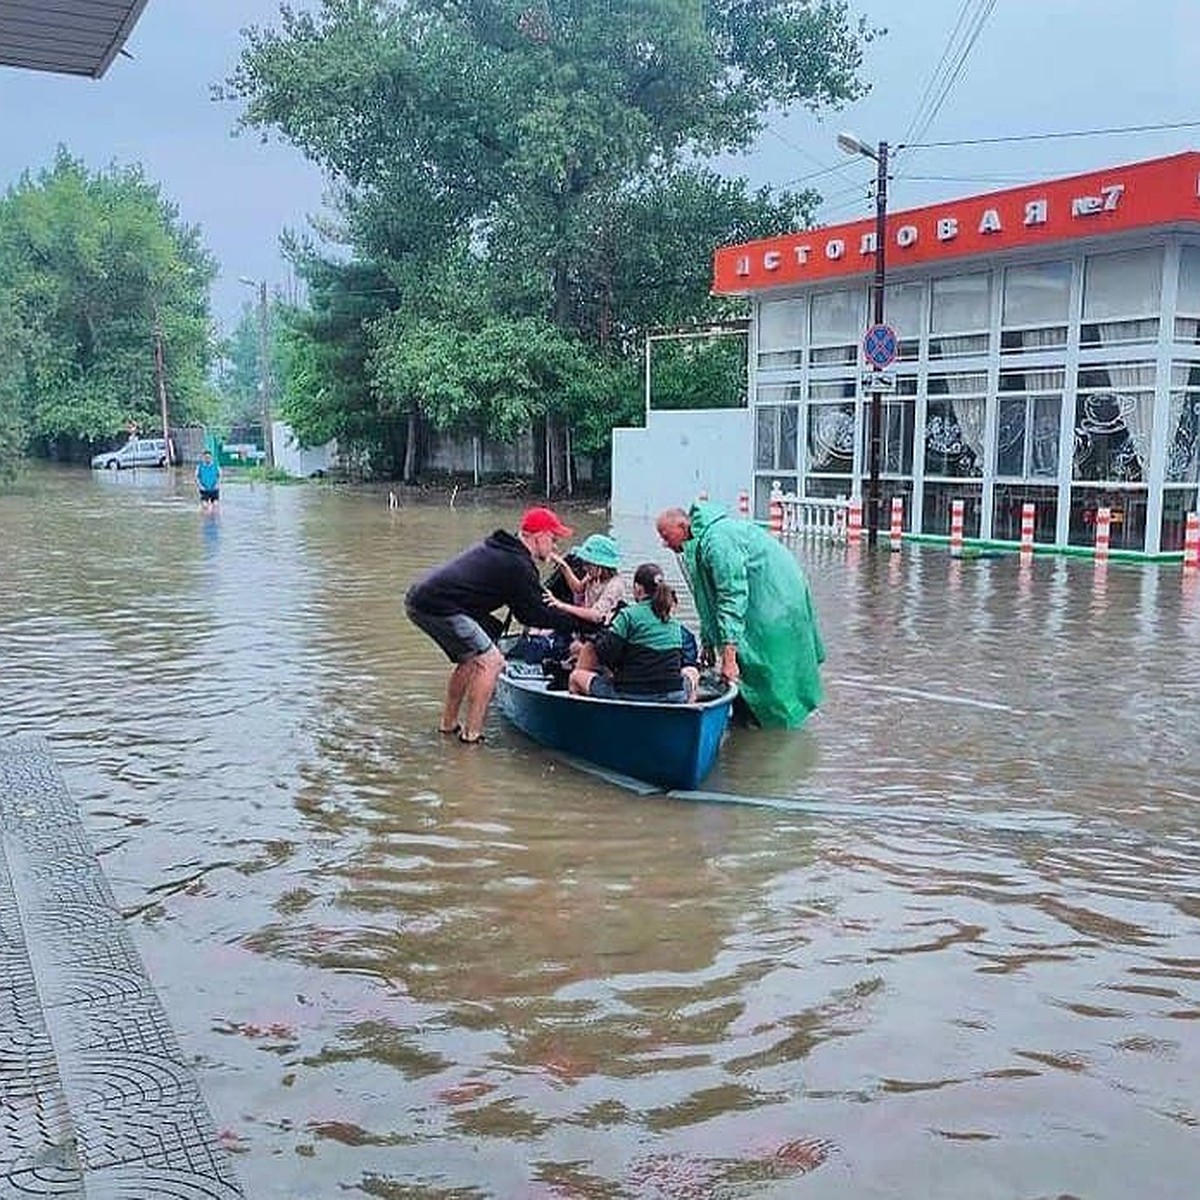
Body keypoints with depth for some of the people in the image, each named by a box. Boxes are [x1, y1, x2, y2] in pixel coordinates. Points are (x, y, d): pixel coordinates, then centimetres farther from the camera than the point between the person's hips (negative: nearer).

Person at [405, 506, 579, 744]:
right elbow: (534, 615, -4)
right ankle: (471, 735, -3)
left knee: (471, 659, 24)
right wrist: (579, 622, 1)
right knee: (490, 661, -5)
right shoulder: (518, 565, -9)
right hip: (438, 606, -10)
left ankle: (448, 724, 31)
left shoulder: (497, 547, 22)